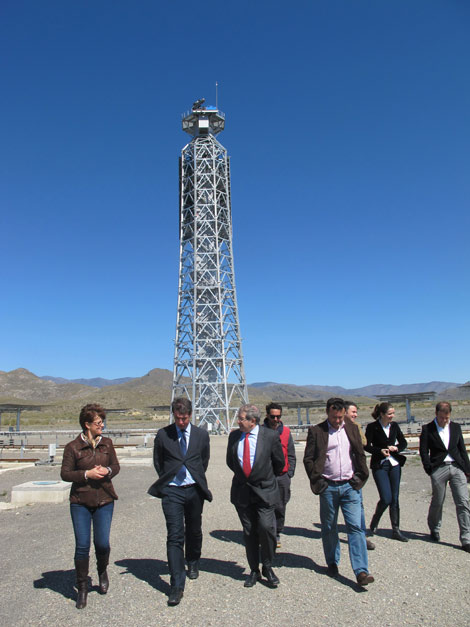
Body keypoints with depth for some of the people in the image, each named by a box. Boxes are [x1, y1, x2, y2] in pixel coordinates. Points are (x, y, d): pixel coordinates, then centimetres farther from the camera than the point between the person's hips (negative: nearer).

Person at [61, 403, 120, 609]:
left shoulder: (107, 443, 3)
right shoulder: (72, 447, -7)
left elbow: (116, 466, 11)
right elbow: (65, 474, -5)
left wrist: (107, 471, -11)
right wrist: (87, 474, -17)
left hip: (104, 500, 2)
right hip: (80, 502, -2)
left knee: (102, 543, 4)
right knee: (82, 545, 1)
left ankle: (102, 572, 36)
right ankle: (82, 588, 21)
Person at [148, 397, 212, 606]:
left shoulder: (201, 435, 0)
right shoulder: (163, 435, -3)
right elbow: (157, 461, 8)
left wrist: (197, 477, 11)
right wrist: (165, 479, 4)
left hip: (194, 489, 2)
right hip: (172, 490, -2)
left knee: (194, 531, 18)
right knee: (174, 536, -6)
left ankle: (193, 563, 45)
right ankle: (177, 585, -1)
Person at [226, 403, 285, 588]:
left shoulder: (270, 436, -11)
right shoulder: (234, 436, 0)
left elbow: (279, 462, 3)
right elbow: (230, 461, 16)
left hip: (264, 491, -3)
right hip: (241, 491, 3)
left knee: (266, 527, -10)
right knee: (249, 532, 10)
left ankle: (268, 567, 14)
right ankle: (254, 570, 27)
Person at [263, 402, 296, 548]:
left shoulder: (286, 432, 7)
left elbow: (291, 455, 12)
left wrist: (290, 473, 5)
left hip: (282, 477, 2)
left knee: (280, 508, 9)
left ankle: (276, 534, 25)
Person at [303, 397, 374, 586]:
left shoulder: (352, 429, 7)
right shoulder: (316, 431, -3)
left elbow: (360, 455, 13)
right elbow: (308, 458, -1)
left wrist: (360, 477, 6)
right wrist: (317, 480, -5)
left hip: (350, 486, 1)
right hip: (328, 487, -1)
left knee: (355, 526, -4)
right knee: (329, 528, 11)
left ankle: (361, 571, 0)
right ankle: (332, 563, 30)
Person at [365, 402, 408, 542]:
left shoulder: (394, 426, 5)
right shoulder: (372, 427, -10)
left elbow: (403, 442, 13)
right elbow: (366, 446, -9)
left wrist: (396, 448, -7)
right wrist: (380, 451, -23)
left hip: (394, 464, 5)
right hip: (379, 465, -5)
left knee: (394, 499, 8)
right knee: (386, 499, -10)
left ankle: (396, 530, 19)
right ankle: (374, 522, 17)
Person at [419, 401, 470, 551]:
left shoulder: (456, 427, 11)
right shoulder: (427, 429, 0)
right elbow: (424, 451, -1)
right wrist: (429, 470, -9)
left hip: (457, 468, 3)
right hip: (439, 469, -3)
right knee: (437, 502, 7)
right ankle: (434, 529, 32)